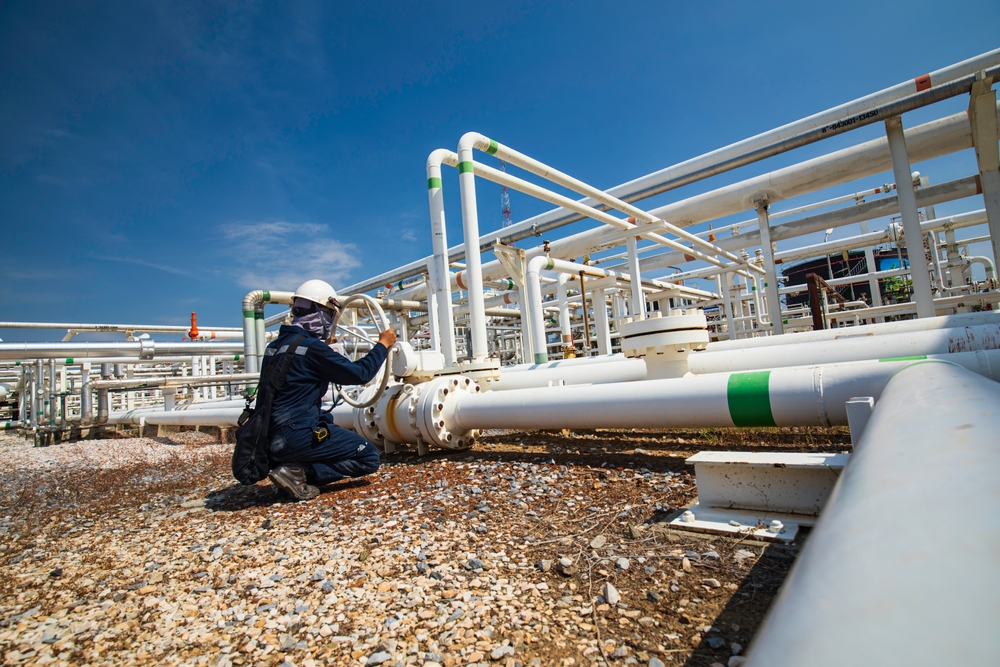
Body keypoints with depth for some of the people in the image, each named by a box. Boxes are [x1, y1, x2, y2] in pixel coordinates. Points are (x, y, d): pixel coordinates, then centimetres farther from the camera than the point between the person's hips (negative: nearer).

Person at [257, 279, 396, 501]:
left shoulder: (277, 344, 10)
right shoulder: (312, 347, -15)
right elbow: (360, 373, -12)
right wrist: (383, 345, 2)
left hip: (271, 436, 9)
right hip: (297, 435, -9)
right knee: (369, 457, -1)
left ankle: (292, 465, 9)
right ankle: (298, 471, -10)